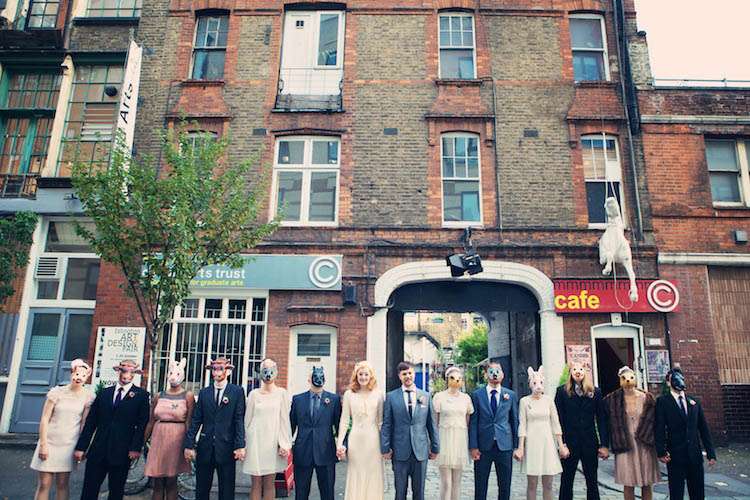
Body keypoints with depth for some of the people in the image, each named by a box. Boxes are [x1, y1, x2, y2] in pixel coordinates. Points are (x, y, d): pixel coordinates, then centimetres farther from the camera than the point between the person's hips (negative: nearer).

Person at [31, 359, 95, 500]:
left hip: (69, 444, 1)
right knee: (44, 484, 0)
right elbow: (44, 419, -3)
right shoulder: (56, 392, -4)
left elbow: (84, 423, 2)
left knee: (63, 483, 6)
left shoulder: (88, 396, -1)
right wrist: (43, 444, -7)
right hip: (50, 442, -1)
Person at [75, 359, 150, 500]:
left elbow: (142, 424, -4)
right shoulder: (104, 393, 10)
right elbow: (90, 422, 8)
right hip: (98, 450, 2)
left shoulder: (141, 395, 1)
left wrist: (136, 448, -12)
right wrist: (81, 447, 3)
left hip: (121, 452, -2)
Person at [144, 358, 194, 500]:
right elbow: (151, 422, 11)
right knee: (157, 483, 6)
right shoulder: (158, 396, 8)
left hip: (176, 439, -3)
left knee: (171, 482, 3)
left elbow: (189, 422, -7)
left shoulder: (188, 396, -2)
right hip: (158, 439, 3)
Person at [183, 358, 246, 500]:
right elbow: (195, 420, 6)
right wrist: (189, 445, -1)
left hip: (226, 447, -3)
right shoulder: (204, 393, 9)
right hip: (205, 447, 3)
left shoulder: (237, 392, -1)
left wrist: (240, 446, -12)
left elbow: (239, 420, -6)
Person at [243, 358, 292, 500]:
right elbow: (248, 419, 8)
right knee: (256, 483, 3)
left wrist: (285, 444, -6)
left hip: (273, 441, -1)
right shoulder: (254, 394, 5)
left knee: (269, 483, 4)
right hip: (256, 441, 1)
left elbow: (285, 419, -1)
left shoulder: (281, 393, 1)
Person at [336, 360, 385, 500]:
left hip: (373, 439, 0)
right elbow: (344, 421, 1)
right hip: (355, 440, 0)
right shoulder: (349, 394, 1)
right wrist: (339, 444, -5)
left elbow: (380, 421, 6)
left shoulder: (378, 395, 2)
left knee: (373, 476, 6)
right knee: (355, 477, 5)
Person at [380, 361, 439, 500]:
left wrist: (435, 447, 7)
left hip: (421, 451, 1)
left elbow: (431, 424, 7)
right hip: (400, 452, -1)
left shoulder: (426, 396, 5)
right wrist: (385, 448, -4)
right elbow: (386, 424, 0)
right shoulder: (391, 397, 0)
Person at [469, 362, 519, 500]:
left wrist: (516, 445, 4)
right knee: (480, 485, 7)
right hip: (483, 446, -1)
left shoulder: (511, 395, 6)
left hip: (505, 446, 1)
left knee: (505, 485, 9)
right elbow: (473, 422, 0)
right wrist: (473, 447, -6)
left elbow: (515, 421, 8)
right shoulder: (477, 395, 1)